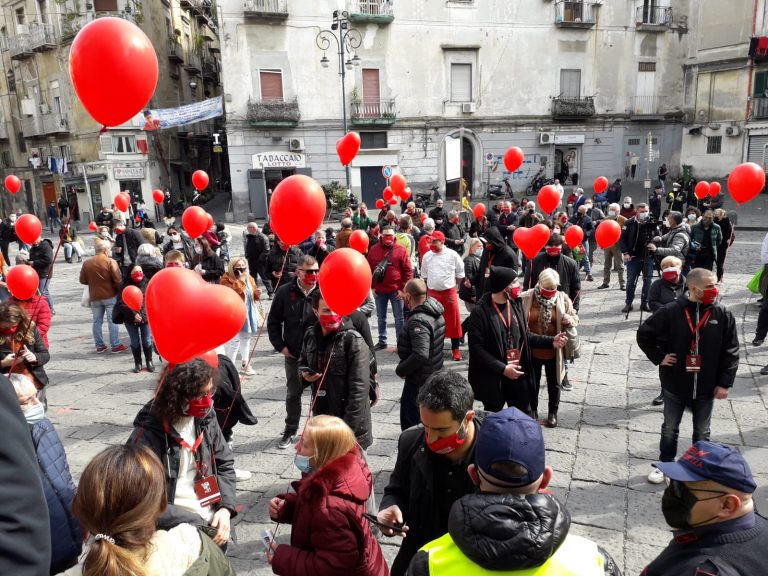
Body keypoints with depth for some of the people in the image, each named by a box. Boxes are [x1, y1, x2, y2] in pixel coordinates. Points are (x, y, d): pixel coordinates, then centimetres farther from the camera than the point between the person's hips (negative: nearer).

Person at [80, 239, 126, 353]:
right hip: (110, 296, -4)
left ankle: (99, 346, 16)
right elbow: (118, 280, -15)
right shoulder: (110, 262, -12)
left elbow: (83, 280, 4)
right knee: (112, 321, 2)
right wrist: (118, 289, 4)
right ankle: (115, 345, 4)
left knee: (97, 322, 12)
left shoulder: (86, 263, 0)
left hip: (94, 297, 4)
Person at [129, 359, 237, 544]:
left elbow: (224, 464, 8)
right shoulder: (148, 434, -17)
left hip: (210, 521, 5)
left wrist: (225, 508, -6)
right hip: (174, 529, -4)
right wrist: (193, 524, -19)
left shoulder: (206, 418, -1)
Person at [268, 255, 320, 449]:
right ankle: (290, 430, 34)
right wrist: (280, 346, -2)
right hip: (293, 354, 2)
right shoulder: (285, 292, -6)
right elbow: (273, 321, 3)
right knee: (293, 393, 16)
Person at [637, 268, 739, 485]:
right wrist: (658, 357, -7)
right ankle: (665, 464, 34)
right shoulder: (671, 311, -13)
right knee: (669, 429, 16)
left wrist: (725, 383, -4)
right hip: (675, 385, -1)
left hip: (706, 387, 1)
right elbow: (643, 334, -2)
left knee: (702, 432, 19)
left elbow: (731, 352, -3)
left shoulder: (723, 315, -8)